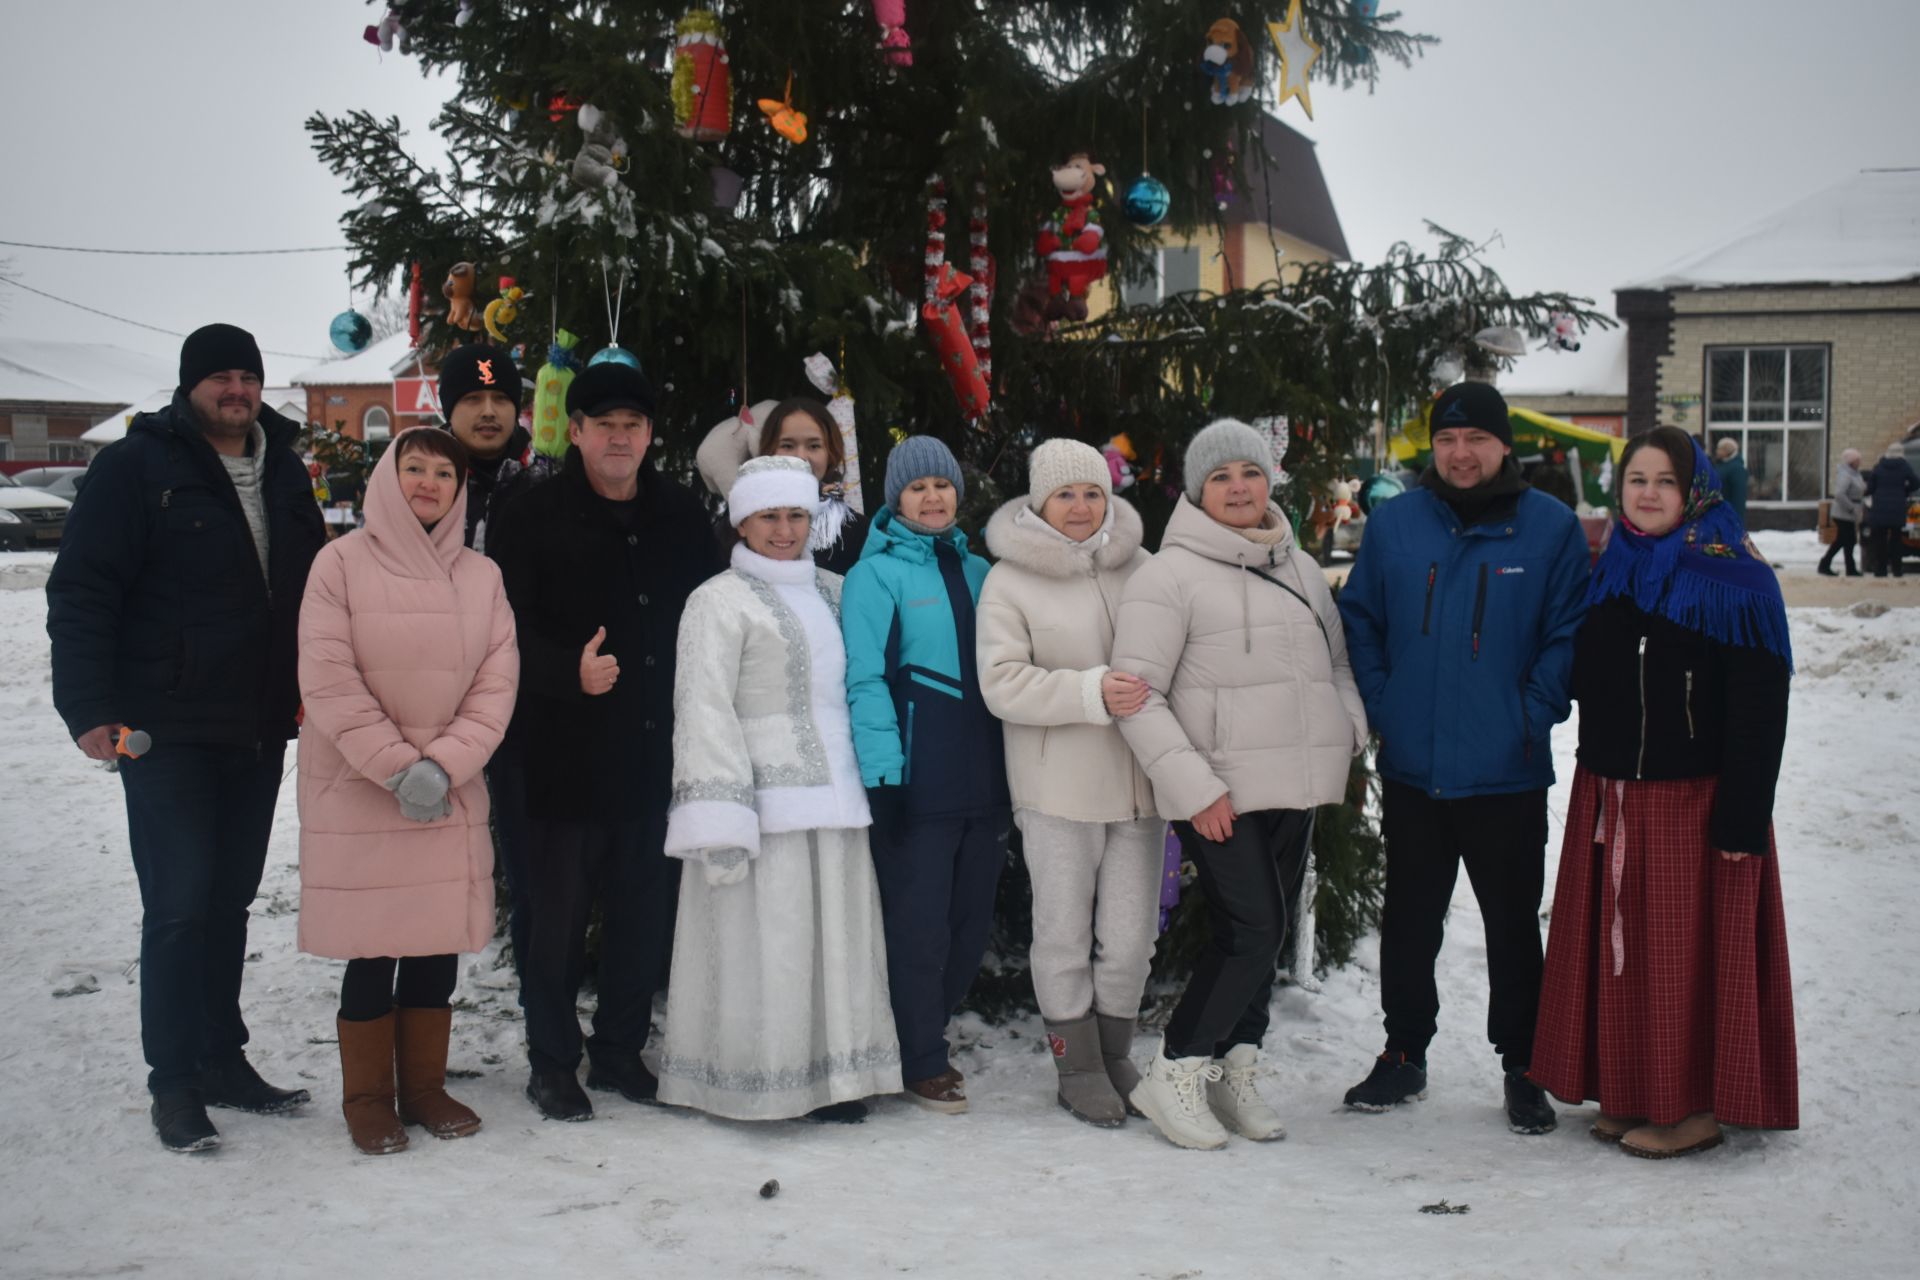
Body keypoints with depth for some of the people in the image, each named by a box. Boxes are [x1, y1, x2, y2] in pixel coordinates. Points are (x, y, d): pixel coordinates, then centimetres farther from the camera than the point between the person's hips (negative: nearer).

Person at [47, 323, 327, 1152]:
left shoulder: (283, 470, 11)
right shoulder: (136, 467, -6)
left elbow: (313, 585, 18)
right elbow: (81, 593, -10)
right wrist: (89, 709, -18)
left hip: (260, 730, 6)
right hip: (167, 731, -6)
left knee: (229, 898, 13)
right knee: (181, 902, -6)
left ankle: (222, 1059, 23)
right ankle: (174, 1082, 4)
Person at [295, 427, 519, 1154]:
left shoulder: (482, 575, 6)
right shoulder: (342, 563, -5)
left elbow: (496, 683, 1)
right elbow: (328, 680, -10)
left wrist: (443, 766, -12)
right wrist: (397, 768, -15)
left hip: (452, 794, 3)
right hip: (357, 791, -3)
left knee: (439, 944, 7)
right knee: (372, 950, 0)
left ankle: (425, 1086, 21)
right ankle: (368, 1097, 15)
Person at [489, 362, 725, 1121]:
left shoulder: (681, 518, 10)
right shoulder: (535, 518, -3)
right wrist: (569, 671, -24)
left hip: (659, 754, 4)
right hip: (567, 754, -4)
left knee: (647, 911, 10)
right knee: (560, 913, 3)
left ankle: (620, 1051, 25)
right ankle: (552, 1064, 17)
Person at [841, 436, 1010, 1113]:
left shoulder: (977, 570, 14)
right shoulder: (877, 573, -5)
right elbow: (864, 680, -12)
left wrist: (1015, 773, 12)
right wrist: (882, 774, -19)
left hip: (982, 779, 6)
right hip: (916, 781, -6)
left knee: (971, 926, 12)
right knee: (920, 928, 0)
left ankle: (923, 1038, 28)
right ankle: (921, 1063, 14)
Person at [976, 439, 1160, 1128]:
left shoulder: (1139, 567, 8)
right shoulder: (1009, 581, -3)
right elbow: (1002, 683, -12)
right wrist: (1094, 692, -22)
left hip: (1138, 781, 3)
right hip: (1059, 787, -3)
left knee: (1131, 937, 8)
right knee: (1065, 934, 5)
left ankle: (1115, 1056, 26)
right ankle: (1079, 1069, 19)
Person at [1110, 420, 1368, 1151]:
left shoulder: (1300, 569, 15)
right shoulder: (1170, 575, -8)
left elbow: (1337, 662, 25)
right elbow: (1137, 694, -12)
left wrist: (1350, 733, 5)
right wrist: (1192, 786, -17)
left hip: (1295, 789, 7)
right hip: (1220, 794, -7)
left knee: (1264, 934, 11)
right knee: (1252, 931, -12)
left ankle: (1231, 1076, 23)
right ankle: (1173, 1075, 1)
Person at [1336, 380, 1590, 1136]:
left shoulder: (1551, 528, -3)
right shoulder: (1394, 523, 3)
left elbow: (1568, 636, -2)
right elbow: (1359, 620, 10)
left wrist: (1532, 718, -10)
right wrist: (1381, 706, 0)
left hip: (1506, 775, -2)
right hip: (1410, 770, 3)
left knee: (1513, 926, 8)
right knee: (1408, 921, 14)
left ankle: (1522, 1067, 22)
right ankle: (1404, 1054, 28)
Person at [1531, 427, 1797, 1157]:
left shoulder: (1733, 582, -8)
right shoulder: (1609, 574, 10)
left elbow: (1758, 712, -12)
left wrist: (1742, 818, -17)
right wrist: (1597, 789, 8)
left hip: (1692, 799, -6)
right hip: (1609, 797, 6)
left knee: (1688, 953, -1)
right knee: (1619, 947, 10)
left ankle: (1695, 1107, 9)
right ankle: (1629, 1094, 21)